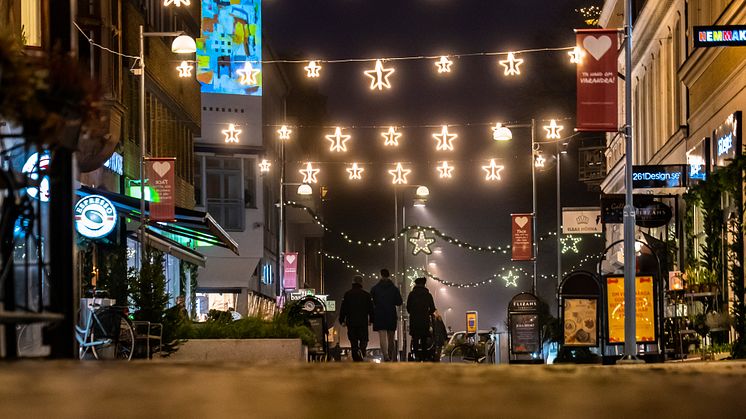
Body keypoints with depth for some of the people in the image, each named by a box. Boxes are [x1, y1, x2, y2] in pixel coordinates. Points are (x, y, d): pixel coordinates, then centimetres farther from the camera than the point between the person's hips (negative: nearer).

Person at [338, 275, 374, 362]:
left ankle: (356, 358, 6)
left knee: (353, 341, 8)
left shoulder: (347, 294, 1)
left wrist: (342, 320, 8)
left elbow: (343, 309, 2)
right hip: (363, 322, -1)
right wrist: (371, 320, 15)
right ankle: (361, 351, -25)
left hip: (351, 322, 1)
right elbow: (371, 309, 5)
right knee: (363, 340, 4)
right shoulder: (366, 295, 1)